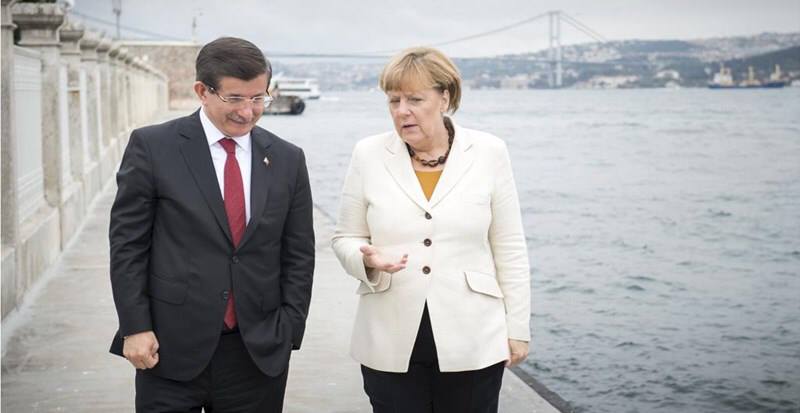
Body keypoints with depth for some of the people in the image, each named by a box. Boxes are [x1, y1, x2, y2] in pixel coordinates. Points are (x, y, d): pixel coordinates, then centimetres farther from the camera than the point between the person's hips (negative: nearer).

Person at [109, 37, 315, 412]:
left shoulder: (287, 159, 5)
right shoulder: (153, 147, -3)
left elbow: (299, 254, 8)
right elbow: (127, 244, -2)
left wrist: (288, 332, 1)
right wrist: (135, 327, -6)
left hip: (259, 353, 3)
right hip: (171, 349, -2)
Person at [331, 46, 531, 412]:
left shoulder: (488, 152, -2)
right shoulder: (369, 154, 0)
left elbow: (509, 248, 2)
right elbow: (345, 238, 6)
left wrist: (518, 328, 2)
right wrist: (368, 258, -16)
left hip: (472, 341, 0)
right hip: (391, 344, 1)